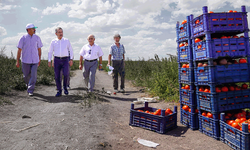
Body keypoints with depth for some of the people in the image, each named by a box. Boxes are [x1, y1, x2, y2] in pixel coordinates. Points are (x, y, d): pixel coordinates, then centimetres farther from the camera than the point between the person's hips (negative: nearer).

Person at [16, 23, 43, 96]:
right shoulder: (23, 38, -5)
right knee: (26, 76, 11)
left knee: (33, 75, -8)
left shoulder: (37, 38, 3)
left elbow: (39, 49, 11)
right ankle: (28, 85, 40)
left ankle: (30, 90, 1)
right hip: (25, 61, -1)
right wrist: (17, 61, -7)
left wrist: (39, 59, 15)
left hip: (35, 61, 1)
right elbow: (19, 50, -4)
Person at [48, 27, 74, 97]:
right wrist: (49, 61, 2)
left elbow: (71, 50, 7)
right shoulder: (53, 41, 7)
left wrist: (71, 59, -3)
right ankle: (59, 91, 10)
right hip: (57, 60, 1)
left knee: (66, 74, -19)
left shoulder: (66, 40, 6)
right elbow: (50, 52, 10)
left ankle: (65, 87, 5)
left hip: (65, 60, -1)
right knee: (57, 76, -2)